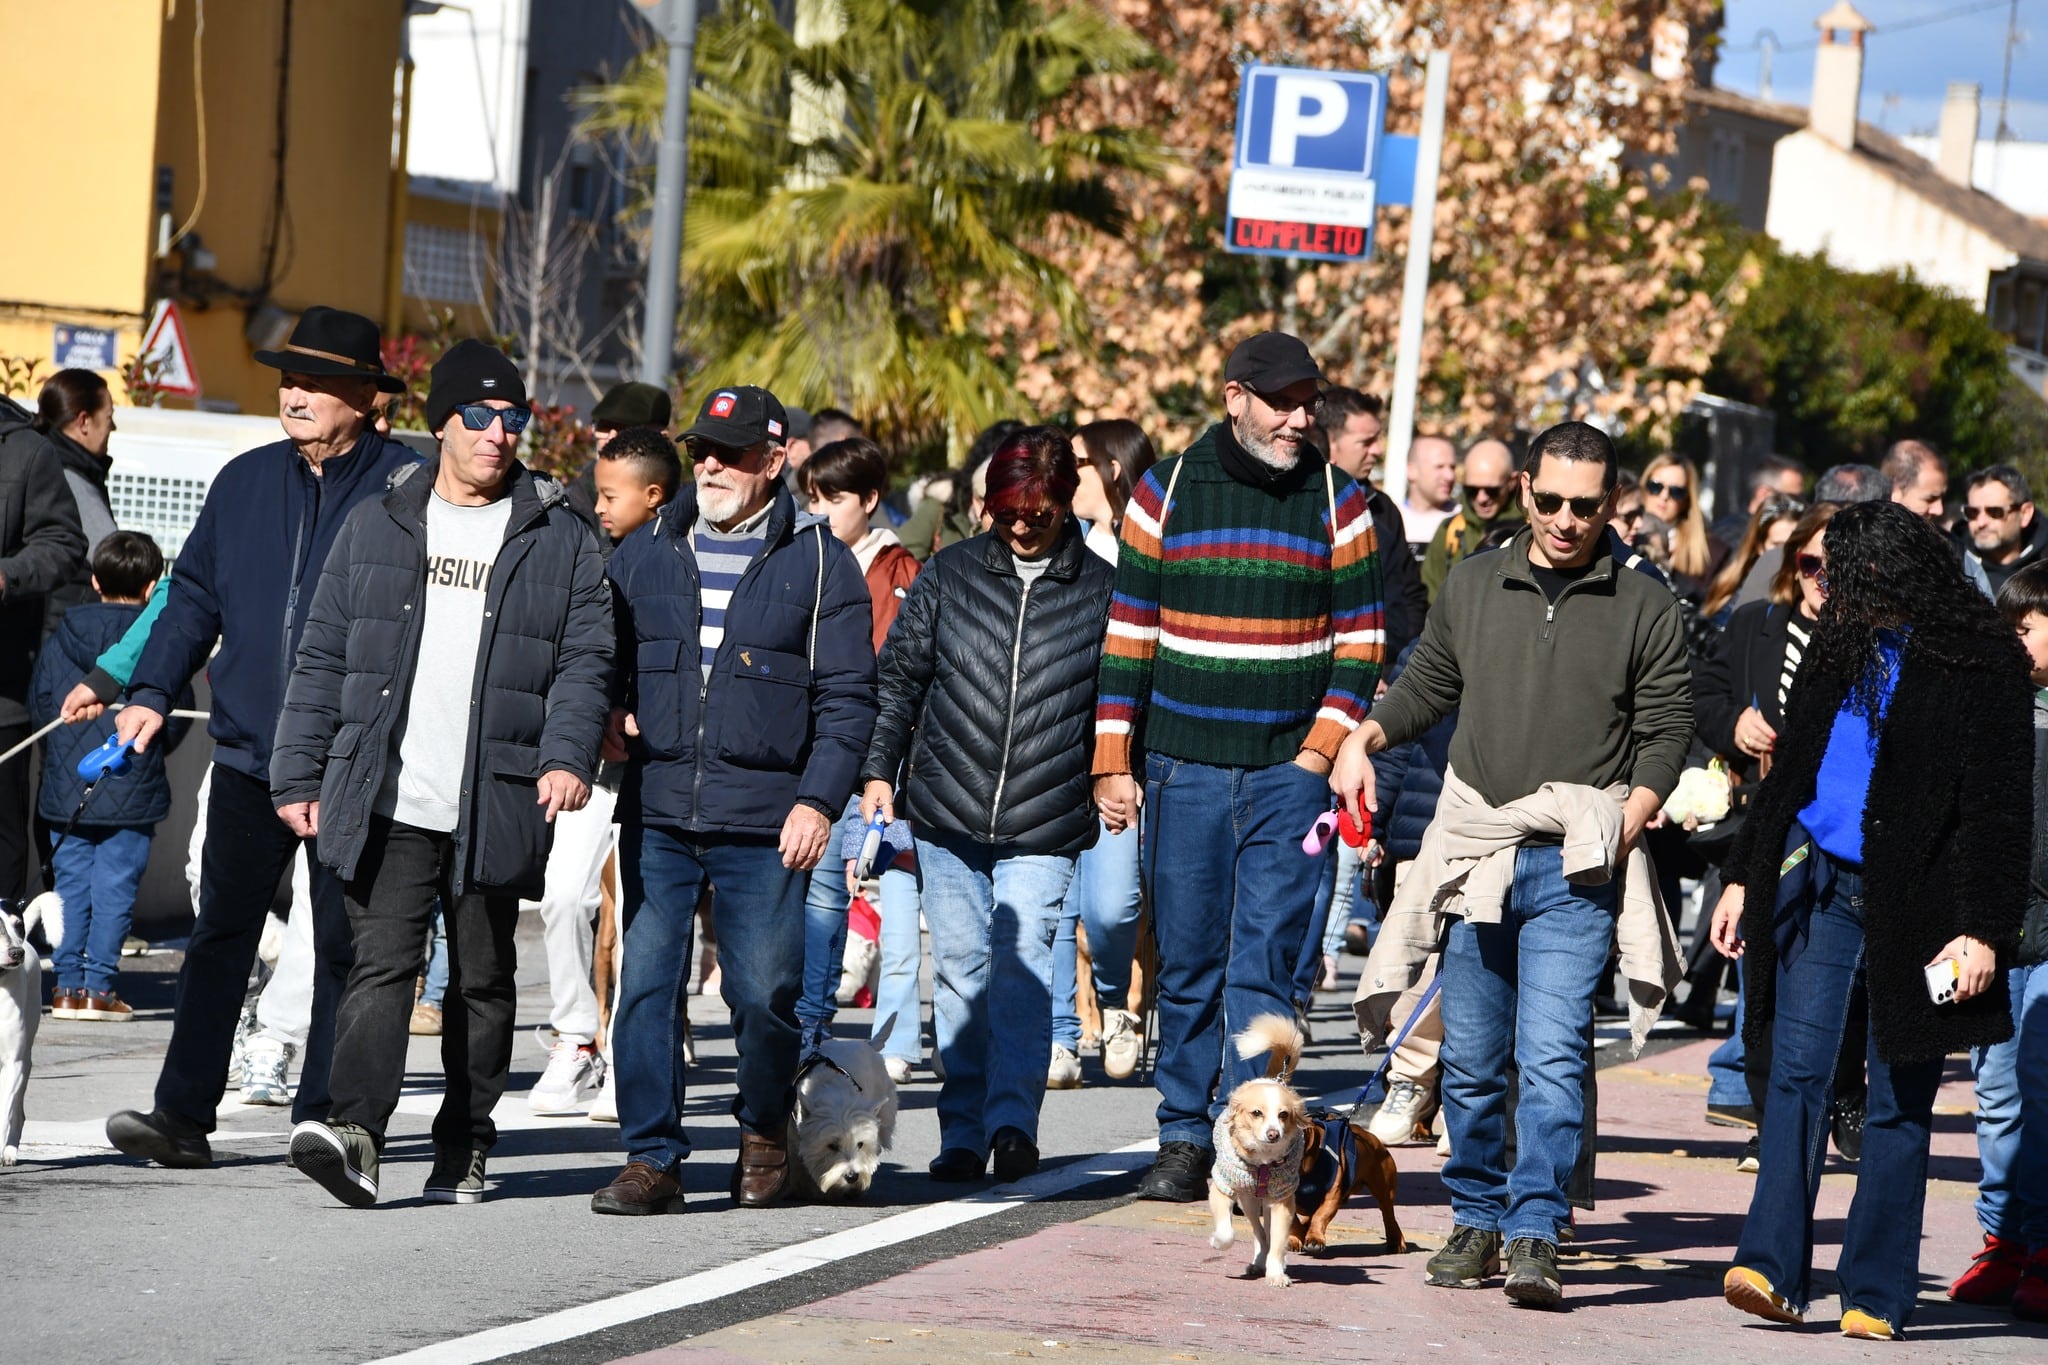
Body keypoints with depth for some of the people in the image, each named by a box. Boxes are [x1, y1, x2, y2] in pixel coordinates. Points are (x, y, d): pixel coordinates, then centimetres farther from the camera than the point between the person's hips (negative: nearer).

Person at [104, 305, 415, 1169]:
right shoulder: (245, 483, 9)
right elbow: (195, 594, 16)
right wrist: (151, 690, 5)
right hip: (248, 749, 3)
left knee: (344, 942, 3)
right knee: (222, 931, -1)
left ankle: (324, 1118, 9)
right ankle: (182, 1115, -2)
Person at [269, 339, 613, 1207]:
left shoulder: (560, 540, 7)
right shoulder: (376, 526, 11)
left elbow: (585, 663, 3)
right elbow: (323, 660, 12)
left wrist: (568, 756, -14)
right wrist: (299, 776, 7)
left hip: (496, 806, 0)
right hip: (386, 804, 0)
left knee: (483, 980, 8)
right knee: (382, 962, -13)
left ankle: (464, 1148, 17)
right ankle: (356, 1132, -24)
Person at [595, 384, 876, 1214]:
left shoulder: (819, 565, 3)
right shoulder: (645, 552, 12)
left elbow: (847, 697, 1)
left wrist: (818, 800, -9)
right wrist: (608, 713, 1)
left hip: (765, 824, -3)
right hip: (656, 816, 3)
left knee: (764, 992, 0)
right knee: (646, 986, -2)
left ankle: (763, 1137, 22)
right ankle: (652, 1159, 2)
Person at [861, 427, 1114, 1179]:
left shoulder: (1101, 590, 4)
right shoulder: (948, 574, 6)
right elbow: (899, 675, 12)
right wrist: (878, 769, 6)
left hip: (1045, 826, -2)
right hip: (945, 809, 2)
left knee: (1022, 961, -14)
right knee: (960, 968, 5)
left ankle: (1012, 1119, -18)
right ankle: (963, 1131, 11)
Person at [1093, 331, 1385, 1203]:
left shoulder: (1338, 505, 4)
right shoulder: (1165, 494, 4)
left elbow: (1362, 640, 6)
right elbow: (1129, 632, 6)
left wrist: (1322, 749, -5)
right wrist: (1112, 761, 2)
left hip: (1290, 771, -1)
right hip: (1183, 770, 1)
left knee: (1264, 963, -7)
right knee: (1187, 963, 5)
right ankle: (1185, 1141, 12)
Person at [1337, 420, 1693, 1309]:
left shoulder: (1645, 607, 3)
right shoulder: (1472, 586, 11)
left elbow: (1666, 732, 3)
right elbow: (1428, 686, 21)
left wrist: (1627, 824, -10)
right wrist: (1365, 737, 4)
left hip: (1576, 868, -3)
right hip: (1475, 851, 3)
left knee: (1553, 1053, -13)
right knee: (1469, 1057, 6)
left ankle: (1536, 1236, -12)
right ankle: (1477, 1220, 20)